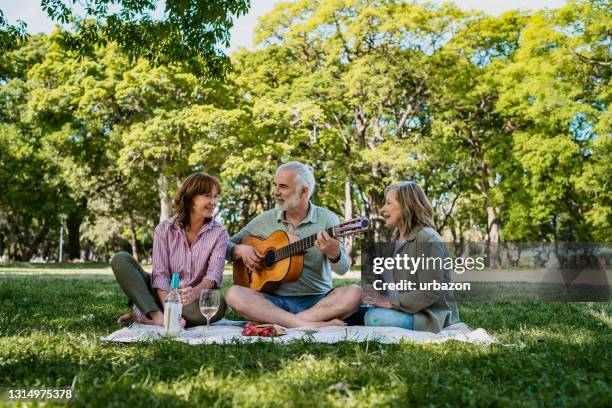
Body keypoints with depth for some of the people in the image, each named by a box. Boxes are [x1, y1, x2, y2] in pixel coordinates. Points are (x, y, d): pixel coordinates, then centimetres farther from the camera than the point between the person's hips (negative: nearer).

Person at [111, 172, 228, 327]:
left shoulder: (219, 233, -2)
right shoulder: (164, 229, -1)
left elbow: (214, 274, -16)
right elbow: (160, 274, -12)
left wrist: (195, 292, -39)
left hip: (191, 302, -1)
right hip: (163, 296, 1)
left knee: (218, 305, -35)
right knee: (121, 259, -16)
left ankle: (143, 316, -25)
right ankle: (158, 317, -32)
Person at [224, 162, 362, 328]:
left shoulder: (327, 219, 1)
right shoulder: (264, 220, 8)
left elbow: (342, 269, -8)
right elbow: (226, 247, 15)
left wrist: (333, 253, -31)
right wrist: (241, 250, -7)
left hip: (318, 301, -1)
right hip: (275, 300, 2)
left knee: (353, 293, -29)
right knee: (234, 294, -25)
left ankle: (272, 322, -30)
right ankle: (307, 325, -35)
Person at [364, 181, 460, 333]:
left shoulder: (427, 239, -16)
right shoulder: (399, 238, 13)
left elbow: (430, 293, -22)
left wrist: (392, 303, -22)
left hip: (432, 315, -9)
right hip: (411, 309, 9)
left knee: (374, 317, -27)